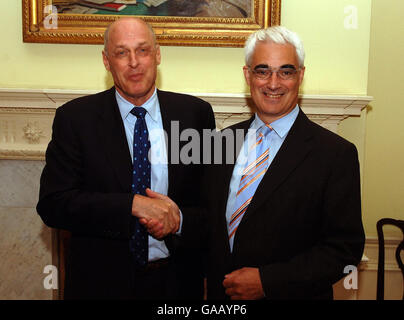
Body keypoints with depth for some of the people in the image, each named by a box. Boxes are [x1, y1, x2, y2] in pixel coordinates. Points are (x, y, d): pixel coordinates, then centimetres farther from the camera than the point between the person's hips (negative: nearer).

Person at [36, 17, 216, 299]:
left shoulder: (196, 113, -3)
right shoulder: (74, 118, -7)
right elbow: (52, 204, -13)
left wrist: (179, 218, -20)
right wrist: (133, 204, -23)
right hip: (103, 281, -1)